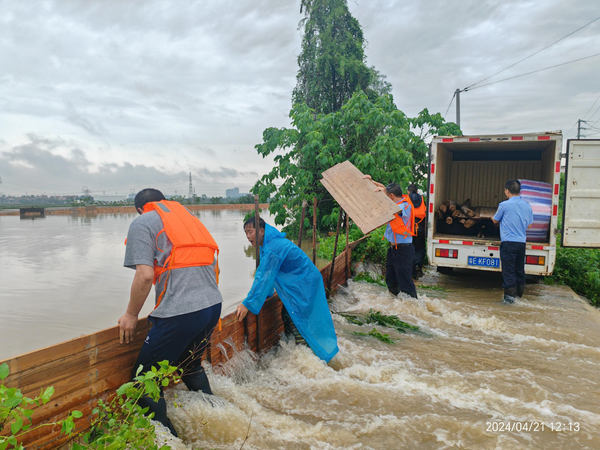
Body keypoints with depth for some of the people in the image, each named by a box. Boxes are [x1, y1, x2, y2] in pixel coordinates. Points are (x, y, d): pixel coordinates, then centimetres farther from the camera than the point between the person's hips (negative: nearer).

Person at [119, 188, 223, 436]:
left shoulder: (142, 223, 3)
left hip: (180, 313, -8)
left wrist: (131, 315, 2)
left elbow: (145, 275, -11)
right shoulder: (189, 218, 23)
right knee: (191, 366, 30)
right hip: (213, 305, 8)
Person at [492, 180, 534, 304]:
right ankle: (519, 295, 24)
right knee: (519, 269, 14)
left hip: (508, 242, -5)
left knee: (509, 270, -1)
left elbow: (495, 220, 4)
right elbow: (528, 225, 14)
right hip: (522, 242, 5)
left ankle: (510, 296, 0)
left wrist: (493, 218, 27)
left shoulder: (504, 205, -10)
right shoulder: (527, 205, 6)